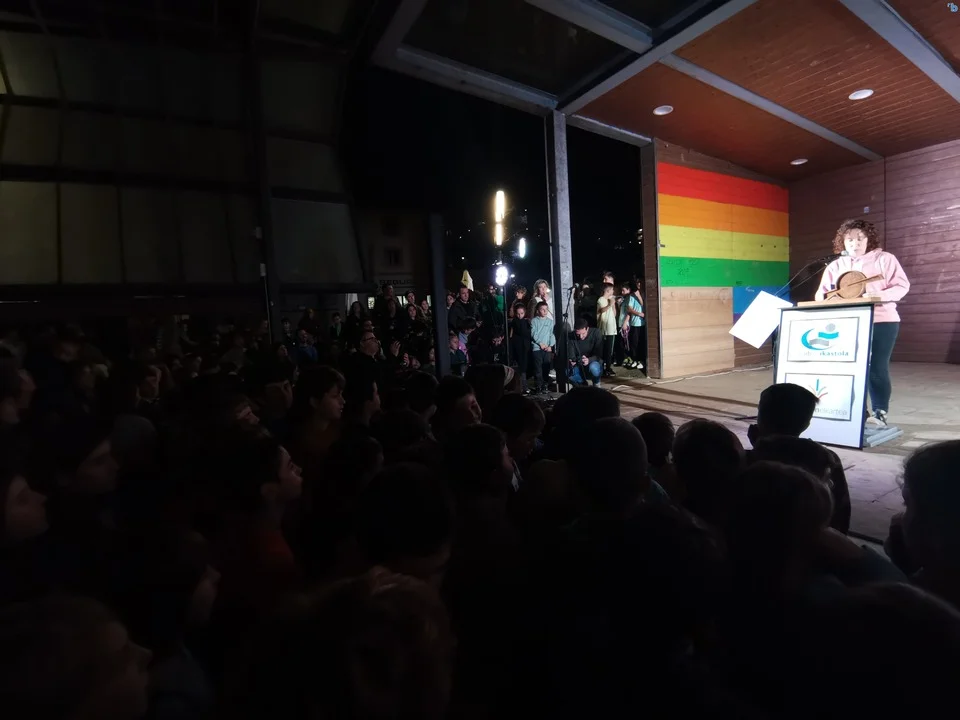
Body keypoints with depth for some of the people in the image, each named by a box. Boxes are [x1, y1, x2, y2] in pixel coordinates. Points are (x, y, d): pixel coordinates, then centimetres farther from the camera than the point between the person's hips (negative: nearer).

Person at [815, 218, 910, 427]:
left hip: (881, 321, -3)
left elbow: (901, 285, -3)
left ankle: (880, 413, 7)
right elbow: (822, 293, 8)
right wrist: (827, 298, -15)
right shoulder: (835, 266, 13)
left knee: (877, 368, -2)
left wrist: (879, 296, -22)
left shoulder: (884, 259, 4)